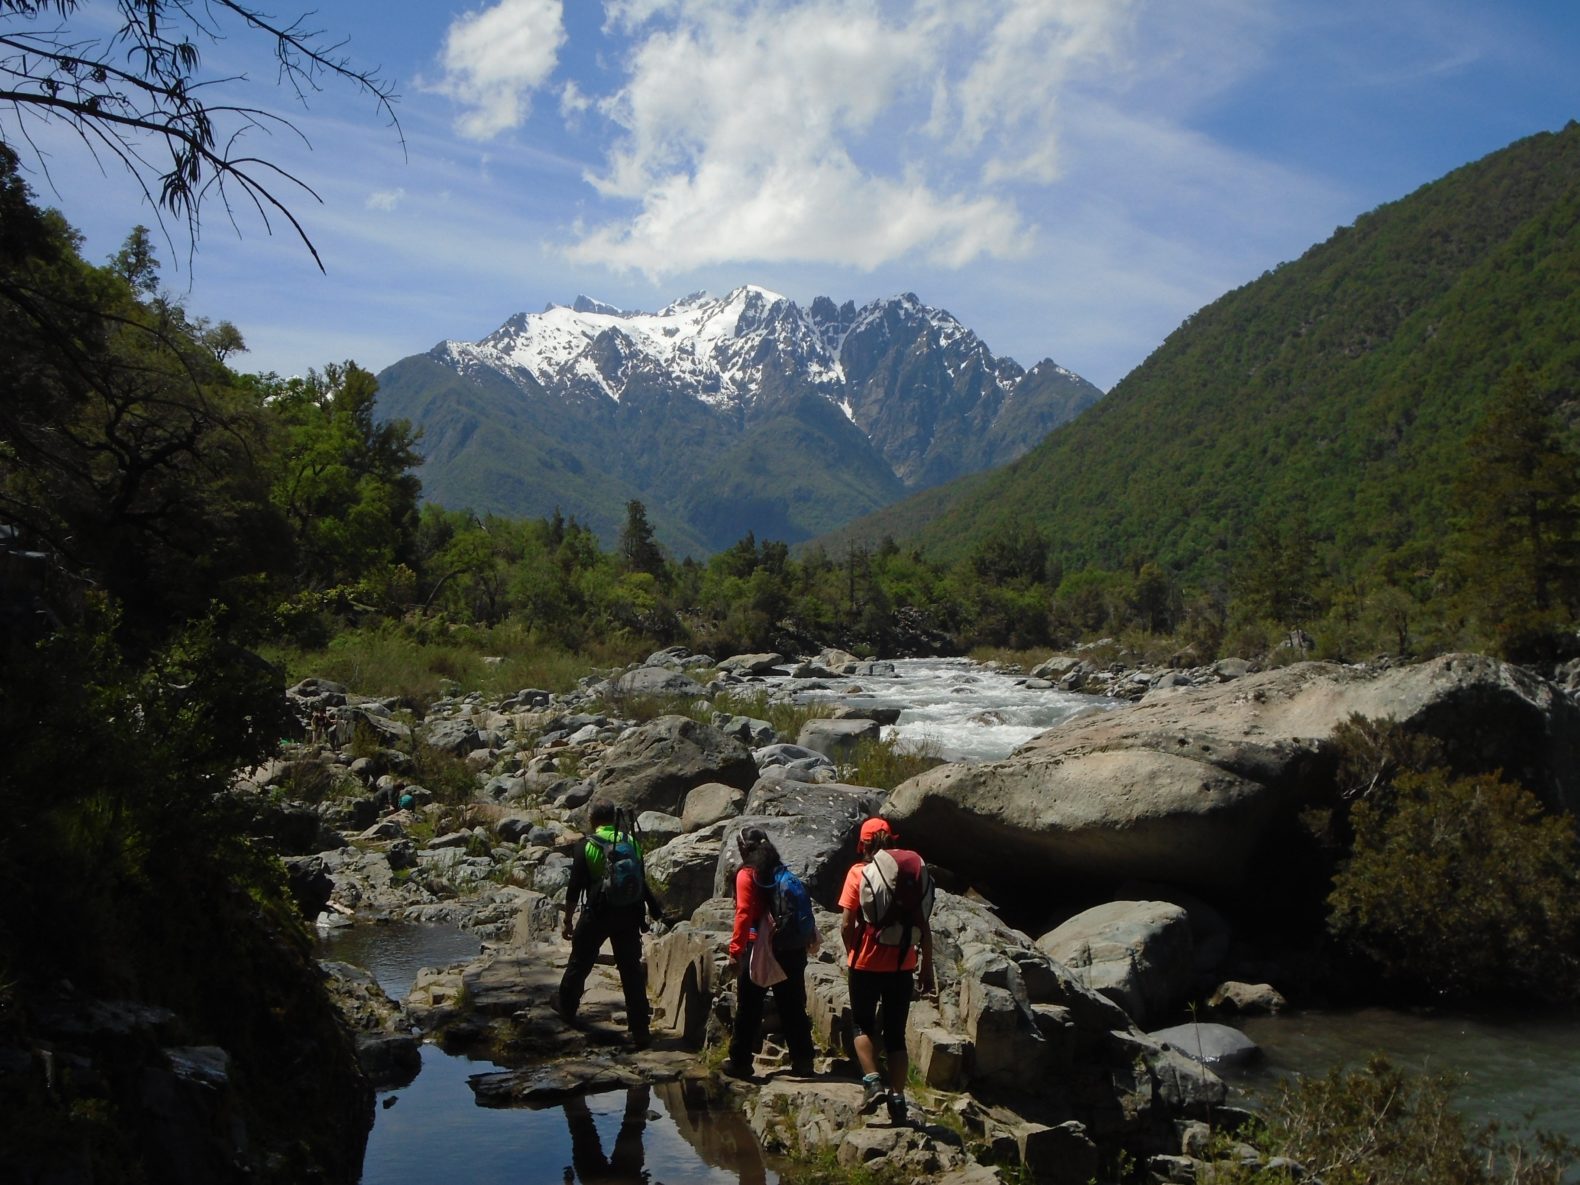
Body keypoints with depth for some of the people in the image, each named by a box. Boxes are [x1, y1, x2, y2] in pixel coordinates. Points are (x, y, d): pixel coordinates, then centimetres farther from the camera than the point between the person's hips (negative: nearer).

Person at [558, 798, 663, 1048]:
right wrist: (654, 910, 22)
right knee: (632, 971, 5)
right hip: (629, 915, 3)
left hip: (598, 914, -2)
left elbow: (574, 888, -5)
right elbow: (642, 880, 10)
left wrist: (567, 921, 4)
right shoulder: (631, 842, 2)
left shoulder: (588, 846, -7)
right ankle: (640, 1031, 3)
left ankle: (566, 1011, 34)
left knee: (579, 964, 18)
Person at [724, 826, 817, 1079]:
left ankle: (740, 1061, 9)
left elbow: (744, 914, -16)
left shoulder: (746, 875, -7)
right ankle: (803, 1061, 16)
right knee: (793, 1006, 13)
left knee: (748, 1008, 5)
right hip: (791, 949, 5)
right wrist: (805, 941, 18)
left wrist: (735, 949, -14)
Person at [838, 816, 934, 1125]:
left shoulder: (858, 873, -5)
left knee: (863, 1025, 16)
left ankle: (872, 1081, -3)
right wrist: (927, 966, 9)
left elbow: (846, 923, -10)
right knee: (896, 1033, 13)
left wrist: (852, 954, 8)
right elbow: (923, 926, 1)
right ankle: (897, 1096, 6)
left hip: (866, 964, -2)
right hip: (902, 966, 2)